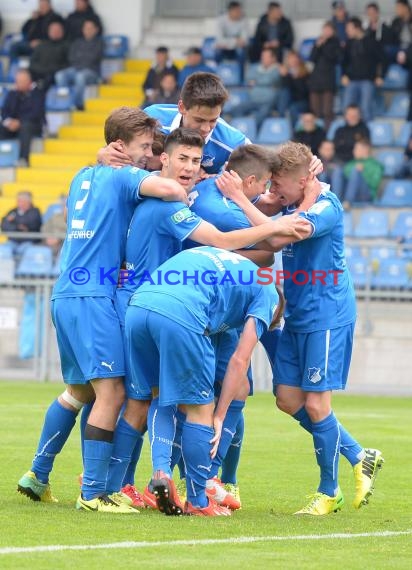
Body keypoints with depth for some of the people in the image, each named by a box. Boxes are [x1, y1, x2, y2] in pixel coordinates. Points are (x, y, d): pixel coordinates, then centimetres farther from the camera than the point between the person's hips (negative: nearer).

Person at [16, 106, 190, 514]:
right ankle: (93, 493, -16)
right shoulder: (122, 176, -6)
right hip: (93, 298, -9)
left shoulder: (83, 177, 19)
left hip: (65, 296, 9)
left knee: (78, 391, 20)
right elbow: (169, 189, -23)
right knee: (111, 392, -11)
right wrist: (189, 197, -2)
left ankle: (37, 475, 22)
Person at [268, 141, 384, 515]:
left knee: (316, 403, -7)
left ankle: (329, 492, 8)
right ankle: (360, 458, 20)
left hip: (327, 318, -9)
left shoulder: (326, 207, -18)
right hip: (298, 317, 9)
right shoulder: (293, 204, 9)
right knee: (288, 399, 7)